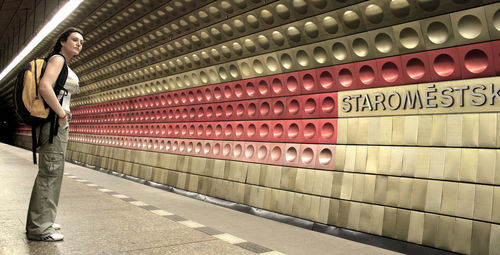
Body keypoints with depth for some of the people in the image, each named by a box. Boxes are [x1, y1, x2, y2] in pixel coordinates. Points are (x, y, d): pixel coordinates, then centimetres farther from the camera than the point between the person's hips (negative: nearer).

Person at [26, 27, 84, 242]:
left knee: (52, 172, 13)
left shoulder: (65, 65, 23)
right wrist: (62, 113, -17)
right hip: (54, 122, -10)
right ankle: (39, 227, -3)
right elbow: (44, 87, -23)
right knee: (50, 172, -9)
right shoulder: (57, 59, -7)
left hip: (59, 123, 10)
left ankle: (43, 221, 22)